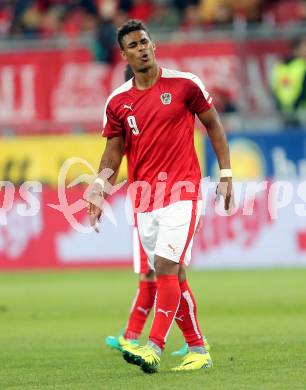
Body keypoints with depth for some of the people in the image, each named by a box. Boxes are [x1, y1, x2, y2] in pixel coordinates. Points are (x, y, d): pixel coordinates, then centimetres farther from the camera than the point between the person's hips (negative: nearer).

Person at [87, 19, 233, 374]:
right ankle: (198, 350, 17)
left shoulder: (184, 84, -2)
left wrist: (225, 174, 4)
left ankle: (154, 348, -23)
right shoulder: (118, 102, 6)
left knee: (166, 266, -17)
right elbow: (114, 149, 11)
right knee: (170, 275, 7)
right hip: (143, 196, 4)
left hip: (182, 190, -4)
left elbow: (213, 124, 7)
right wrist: (100, 188, -5)